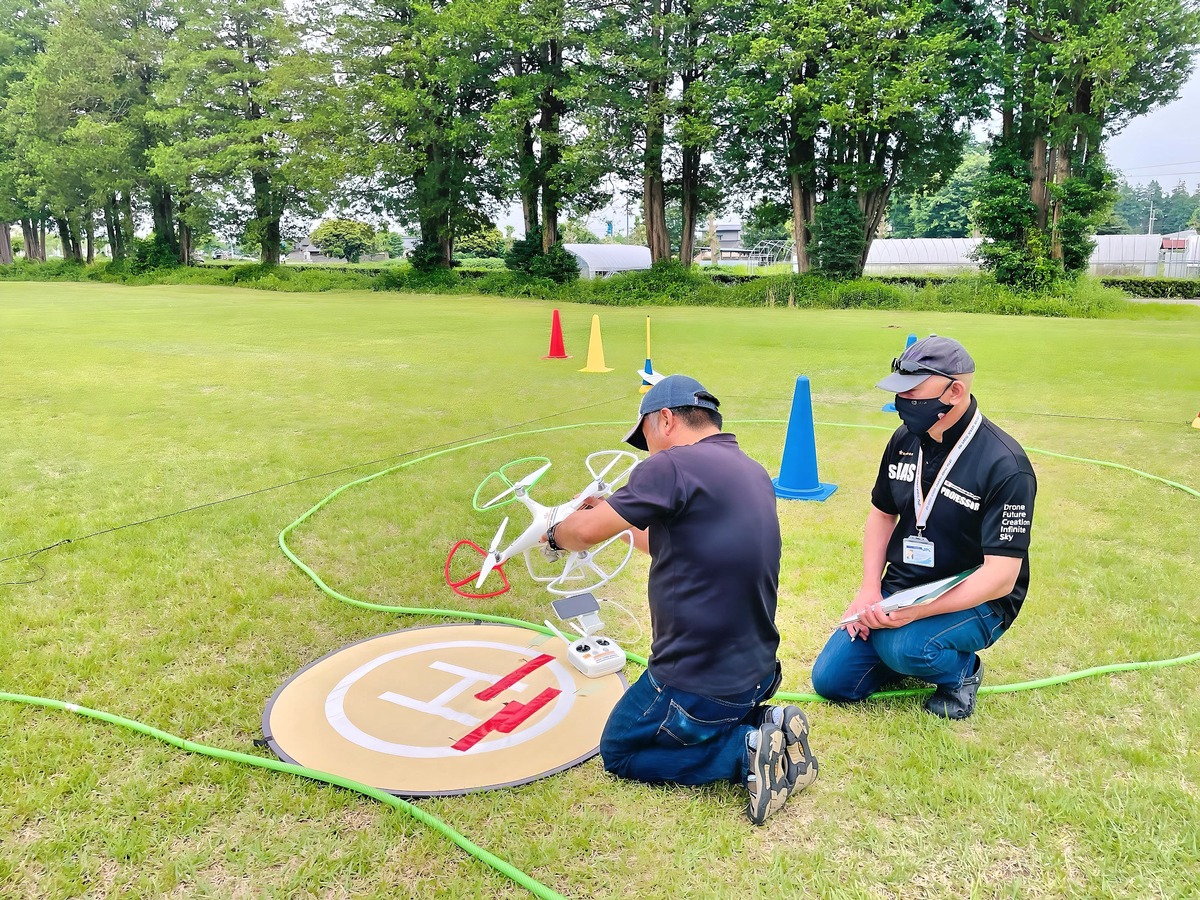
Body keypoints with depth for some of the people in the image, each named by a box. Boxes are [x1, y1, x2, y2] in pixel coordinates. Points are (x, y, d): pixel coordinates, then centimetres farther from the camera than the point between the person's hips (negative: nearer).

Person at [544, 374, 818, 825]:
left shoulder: (674, 466, -21)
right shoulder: (754, 472, 6)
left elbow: (585, 532, -15)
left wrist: (555, 533, 7)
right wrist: (616, 518, 22)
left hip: (696, 684, -8)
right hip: (757, 673, 9)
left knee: (618, 752, 16)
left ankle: (745, 751, -3)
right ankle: (763, 724, 8)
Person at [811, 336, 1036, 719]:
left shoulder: (1005, 466, -22)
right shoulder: (905, 440, -1)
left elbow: (1000, 576, -24)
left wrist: (914, 611, -30)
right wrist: (869, 589, -4)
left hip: (974, 601, -6)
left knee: (902, 647, -35)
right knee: (830, 680, -3)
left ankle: (962, 670, -1)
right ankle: (917, 652, 19)